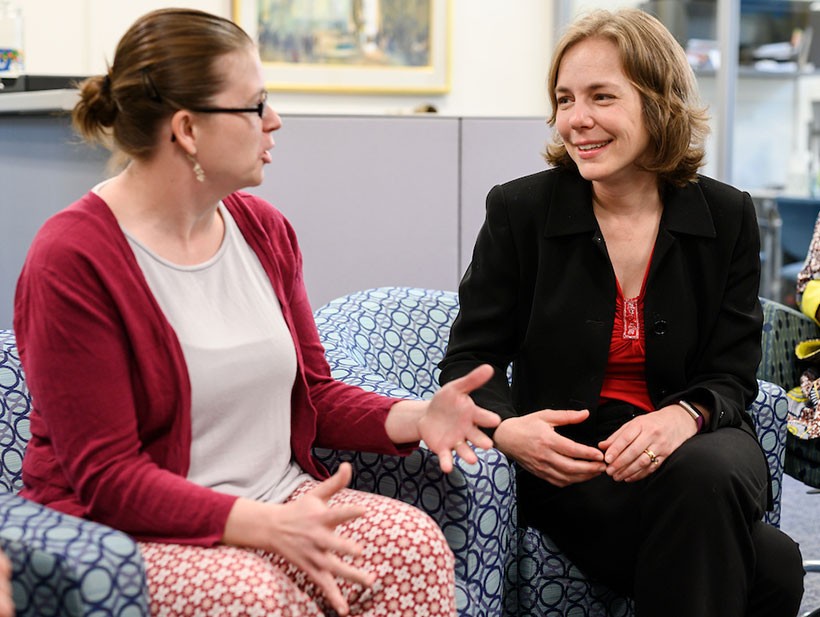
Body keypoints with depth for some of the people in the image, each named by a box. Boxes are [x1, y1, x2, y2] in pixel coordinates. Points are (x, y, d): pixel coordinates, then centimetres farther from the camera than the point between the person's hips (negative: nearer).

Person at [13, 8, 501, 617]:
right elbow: (105, 475, -16)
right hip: (135, 533, -6)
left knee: (414, 543, -21)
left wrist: (415, 418, -7)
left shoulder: (264, 229, 9)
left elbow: (316, 395, 14)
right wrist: (265, 525, -27)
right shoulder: (72, 261, -13)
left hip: (279, 505, 6)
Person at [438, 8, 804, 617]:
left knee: (705, 475, -37)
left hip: (693, 445, 3)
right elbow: (470, 360, 1)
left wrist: (685, 415, -21)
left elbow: (732, 376, 4)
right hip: (570, 464, -2)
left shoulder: (728, 217, 4)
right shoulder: (518, 210, 0)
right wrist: (505, 428, -22)